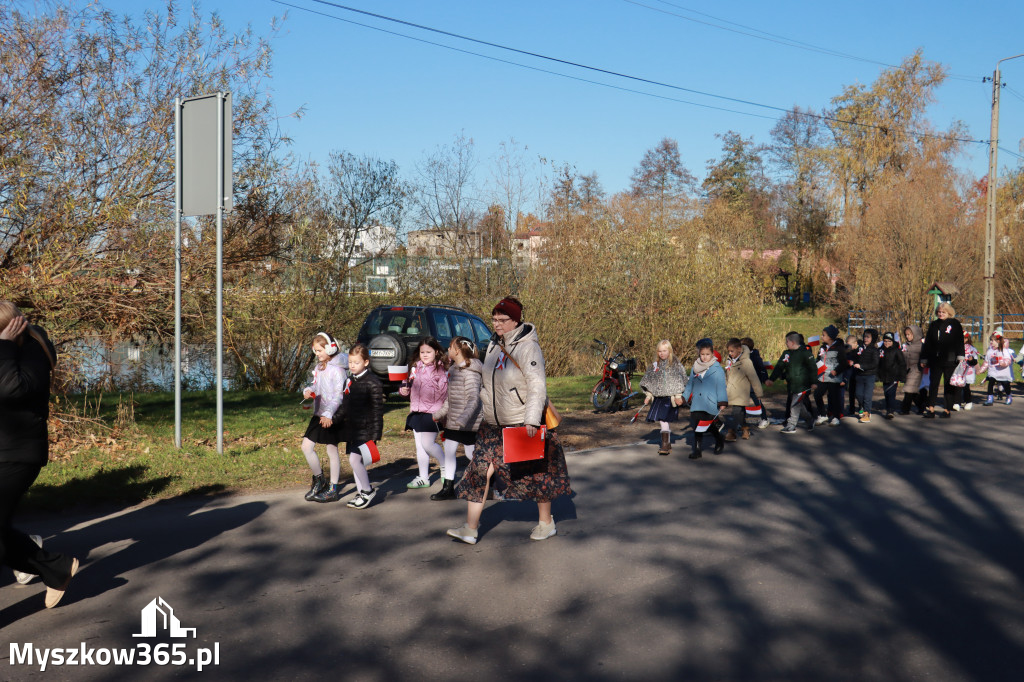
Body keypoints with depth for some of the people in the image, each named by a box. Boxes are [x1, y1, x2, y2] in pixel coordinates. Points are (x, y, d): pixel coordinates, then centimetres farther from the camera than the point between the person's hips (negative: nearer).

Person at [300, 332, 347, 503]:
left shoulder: (337, 369, -15)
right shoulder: (319, 367, 11)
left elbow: (339, 394, -19)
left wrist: (329, 414, -27)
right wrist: (308, 391, -5)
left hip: (332, 416, -8)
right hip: (319, 414, 8)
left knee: (332, 451, 2)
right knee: (306, 446, 7)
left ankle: (332, 489, 12)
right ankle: (319, 480, 22)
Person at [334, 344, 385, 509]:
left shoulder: (372, 383, -13)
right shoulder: (350, 380, 11)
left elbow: (377, 409, -13)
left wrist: (376, 433, -15)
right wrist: (335, 418, 15)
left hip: (365, 429, -8)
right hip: (352, 428, 8)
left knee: (355, 459, -13)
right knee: (355, 460, 12)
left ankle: (368, 490, 4)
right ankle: (361, 493, 23)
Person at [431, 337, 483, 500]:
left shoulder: (470, 372, -19)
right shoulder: (454, 369, 10)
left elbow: (473, 399, -25)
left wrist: (463, 419, -34)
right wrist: (439, 414, 22)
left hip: (469, 424, -9)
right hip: (453, 421, 9)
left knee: (472, 455, 1)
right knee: (449, 451, 9)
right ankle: (448, 488, 17)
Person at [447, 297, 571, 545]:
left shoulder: (528, 347, -15)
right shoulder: (494, 345, 7)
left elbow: (537, 386, -20)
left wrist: (532, 420, -26)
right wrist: (487, 409, 17)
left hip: (523, 424, -6)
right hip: (493, 425, 6)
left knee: (536, 472, 8)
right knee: (480, 469, -1)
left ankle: (546, 522, 26)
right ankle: (470, 528, 3)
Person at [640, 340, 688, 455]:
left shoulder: (675, 364, -3)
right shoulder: (655, 364, 12)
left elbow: (680, 380, -5)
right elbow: (648, 380, 17)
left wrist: (678, 396, -9)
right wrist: (648, 395, 13)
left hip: (670, 396, -6)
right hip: (658, 397, 6)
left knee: (665, 419, -13)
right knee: (659, 420, 5)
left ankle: (665, 444, -6)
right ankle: (668, 443, 18)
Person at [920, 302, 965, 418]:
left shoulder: (954, 324, 1)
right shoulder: (933, 325, 13)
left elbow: (959, 341, -2)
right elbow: (927, 343, 15)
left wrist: (960, 357, -10)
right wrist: (924, 359, 12)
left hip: (950, 361, -4)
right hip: (935, 360, 4)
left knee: (949, 385, 3)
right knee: (933, 384, 1)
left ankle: (947, 410, 9)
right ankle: (931, 409, 2)